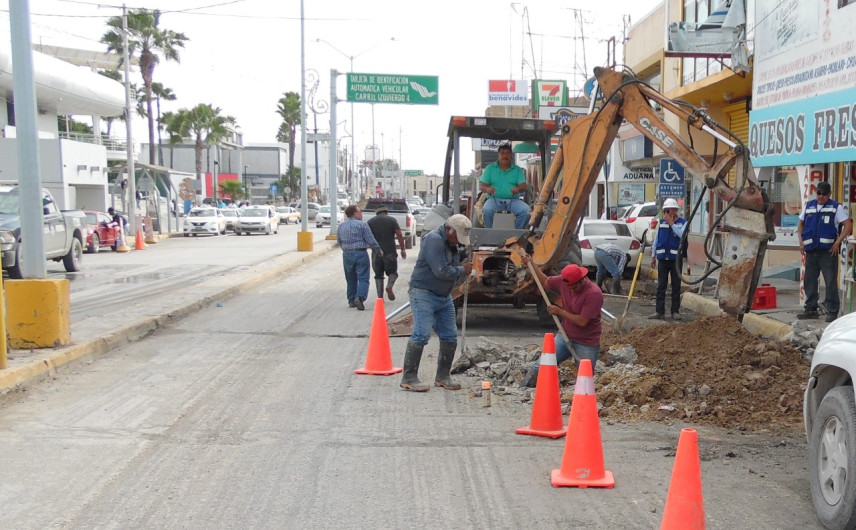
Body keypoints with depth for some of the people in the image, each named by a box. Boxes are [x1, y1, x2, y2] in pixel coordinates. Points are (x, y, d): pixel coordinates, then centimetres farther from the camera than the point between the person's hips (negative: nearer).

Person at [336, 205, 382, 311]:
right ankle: (360, 297, -24)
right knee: (363, 278, -5)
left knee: (351, 279, 16)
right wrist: (379, 251, 5)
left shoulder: (341, 226, 9)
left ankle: (351, 301, 20)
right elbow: (371, 241, -9)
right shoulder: (362, 225, -8)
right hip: (360, 253, -5)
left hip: (346, 254, 5)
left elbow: (339, 240, 19)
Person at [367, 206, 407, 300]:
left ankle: (380, 297, 2)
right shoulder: (392, 220, 2)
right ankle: (389, 286, -17)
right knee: (392, 272, 11)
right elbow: (399, 235, -3)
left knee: (378, 275, 10)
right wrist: (403, 249, 2)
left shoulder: (370, 221, 8)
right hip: (390, 252, -2)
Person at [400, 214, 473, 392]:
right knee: (421, 334, -15)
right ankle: (408, 378, -10)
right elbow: (442, 271, -23)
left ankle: (442, 377, 20)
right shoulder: (434, 240, -17)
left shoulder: (453, 244, 13)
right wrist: (462, 270, -9)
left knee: (450, 337, 8)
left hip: (444, 296, 9)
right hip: (424, 293, -9)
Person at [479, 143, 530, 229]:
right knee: (487, 210, -34)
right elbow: (483, 185, 5)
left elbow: (523, 186, 3)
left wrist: (518, 189, -23)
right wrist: (487, 189, -21)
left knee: (526, 210, -28)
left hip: (513, 200, 1)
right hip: (494, 199, -1)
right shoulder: (490, 168, 14)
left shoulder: (517, 170, 16)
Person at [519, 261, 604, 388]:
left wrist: (560, 312, -16)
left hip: (587, 344, -5)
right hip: (565, 336, 5)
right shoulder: (563, 281, -6)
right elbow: (545, 282, 15)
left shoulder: (594, 293, -24)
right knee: (541, 366, -4)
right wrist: (531, 264, 11)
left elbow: (582, 321, -25)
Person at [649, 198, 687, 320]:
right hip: (662, 258, 2)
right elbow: (656, 240, 13)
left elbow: (682, 235, -18)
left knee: (676, 286, 4)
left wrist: (671, 223, -14)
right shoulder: (661, 222, 9)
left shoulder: (683, 222, 1)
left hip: (676, 259, -2)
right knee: (661, 286, 2)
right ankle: (660, 312, 4)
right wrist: (653, 256, 11)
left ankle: (675, 311, 11)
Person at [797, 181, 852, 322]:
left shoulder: (836, 207, -1)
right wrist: (801, 242, 9)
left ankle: (832, 311, 1)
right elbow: (801, 224, 22)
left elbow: (848, 225, -5)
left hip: (828, 251, -5)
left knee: (831, 281, -4)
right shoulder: (809, 206, 12)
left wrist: (838, 242, -13)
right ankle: (811, 309, 18)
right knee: (809, 280, 9)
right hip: (811, 251, 5)